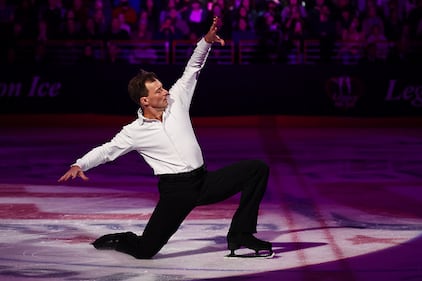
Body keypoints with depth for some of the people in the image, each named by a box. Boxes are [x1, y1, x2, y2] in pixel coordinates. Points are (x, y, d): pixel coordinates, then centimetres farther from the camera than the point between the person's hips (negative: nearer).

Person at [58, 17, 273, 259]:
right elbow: (106, 151, 2)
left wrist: (206, 41, -4)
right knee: (145, 250, -14)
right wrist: (79, 165, -14)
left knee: (258, 168, -10)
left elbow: (192, 70, 9)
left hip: (204, 180, 4)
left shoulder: (176, 102, 7)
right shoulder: (134, 132, -1)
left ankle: (241, 236, -7)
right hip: (175, 190, -4)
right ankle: (119, 241, 26)